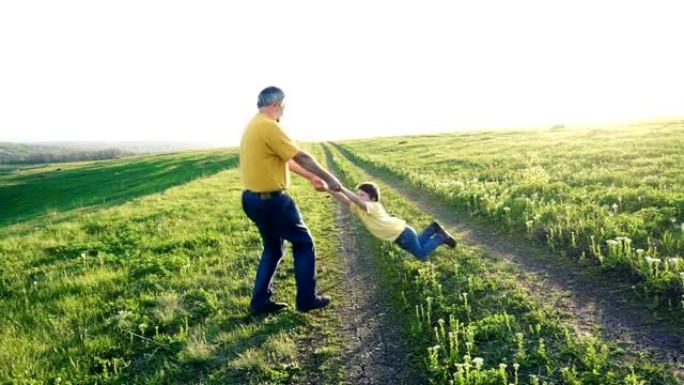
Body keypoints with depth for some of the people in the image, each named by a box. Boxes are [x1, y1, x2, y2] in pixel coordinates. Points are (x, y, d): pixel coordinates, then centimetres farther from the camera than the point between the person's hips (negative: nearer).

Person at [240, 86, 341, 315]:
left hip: (254, 199, 10)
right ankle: (307, 299, 15)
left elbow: (285, 159, 18)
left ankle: (261, 301, 22)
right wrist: (329, 178, -7)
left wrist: (310, 177, 21)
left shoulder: (253, 126, 13)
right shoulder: (269, 126, -19)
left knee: (273, 248, 21)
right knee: (304, 244, 7)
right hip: (272, 200, -10)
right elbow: (301, 157, -17)